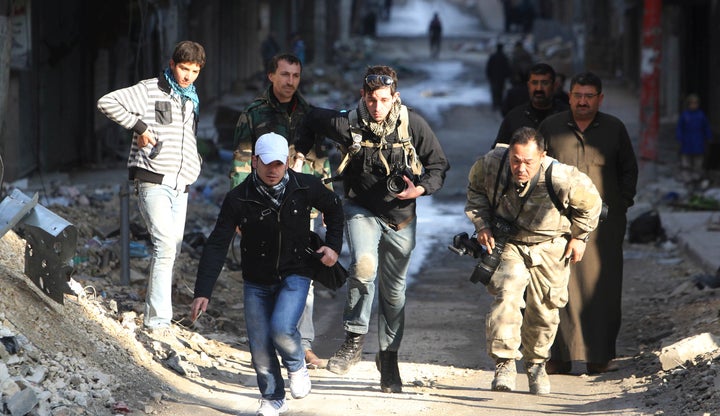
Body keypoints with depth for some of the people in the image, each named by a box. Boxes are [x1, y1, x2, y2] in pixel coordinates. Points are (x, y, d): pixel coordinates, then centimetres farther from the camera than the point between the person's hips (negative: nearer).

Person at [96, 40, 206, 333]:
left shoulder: (192, 101, 20)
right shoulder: (149, 91, -2)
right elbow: (107, 102, -10)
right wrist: (139, 127, -13)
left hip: (181, 186, 7)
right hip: (153, 181, -7)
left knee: (171, 251, 5)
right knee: (165, 243, -20)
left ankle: (156, 315, 13)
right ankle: (158, 319, -23)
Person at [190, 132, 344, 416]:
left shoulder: (305, 187, -10)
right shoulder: (239, 199, -13)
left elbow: (333, 208, 13)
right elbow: (216, 246, -14)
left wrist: (333, 245, 0)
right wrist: (203, 292, -21)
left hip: (295, 275, -1)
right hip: (257, 283, 1)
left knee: (281, 329, -23)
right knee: (260, 347, 1)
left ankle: (297, 366, 10)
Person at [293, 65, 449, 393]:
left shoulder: (413, 125, -12)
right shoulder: (347, 124, -13)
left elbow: (438, 164, -2)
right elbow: (312, 119, 8)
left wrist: (421, 189, -19)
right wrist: (299, 153, 9)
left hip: (400, 217, 1)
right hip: (362, 209, -1)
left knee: (394, 291, 10)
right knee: (363, 265, -30)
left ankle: (388, 358, 26)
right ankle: (354, 339, -17)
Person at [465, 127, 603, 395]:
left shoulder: (560, 179, -32)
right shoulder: (490, 165, -24)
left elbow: (590, 202, -10)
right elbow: (476, 189, 2)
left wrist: (579, 238, -2)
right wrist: (482, 224, -5)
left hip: (550, 246, 0)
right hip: (508, 242, 0)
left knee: (544, 308, 6)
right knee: (506, 295, -21)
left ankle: (536, 364, 30)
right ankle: (505, 363, -16)